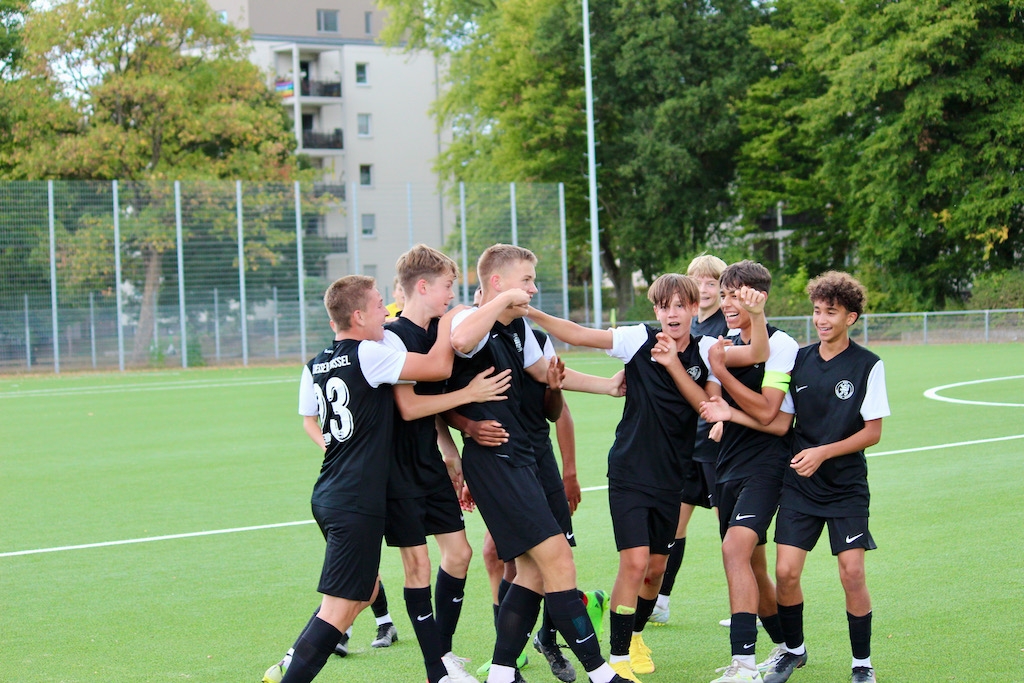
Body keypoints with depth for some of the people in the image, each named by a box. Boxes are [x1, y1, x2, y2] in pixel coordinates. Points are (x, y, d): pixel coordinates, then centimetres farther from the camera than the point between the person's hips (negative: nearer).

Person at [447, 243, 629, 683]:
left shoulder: (517, 329, 15)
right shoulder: (475, 322, -14)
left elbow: (545, 372, 30)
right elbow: (461, 340, -40)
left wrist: (608, 385, 34)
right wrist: (503, 300, -28)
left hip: (519, 458, 11)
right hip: (494, 461, -11)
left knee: (534, 571, 11)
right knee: (557, 557, -12)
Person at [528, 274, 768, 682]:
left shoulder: (705, 352, 1)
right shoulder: (639, 341, -7)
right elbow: (577, 334, -13)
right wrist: (528, 312, -25)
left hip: (670, 477, 4)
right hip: (630, 472, -4)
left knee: (656, 567, 12)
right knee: (635, 562, -15)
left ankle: (635, 634, 40)